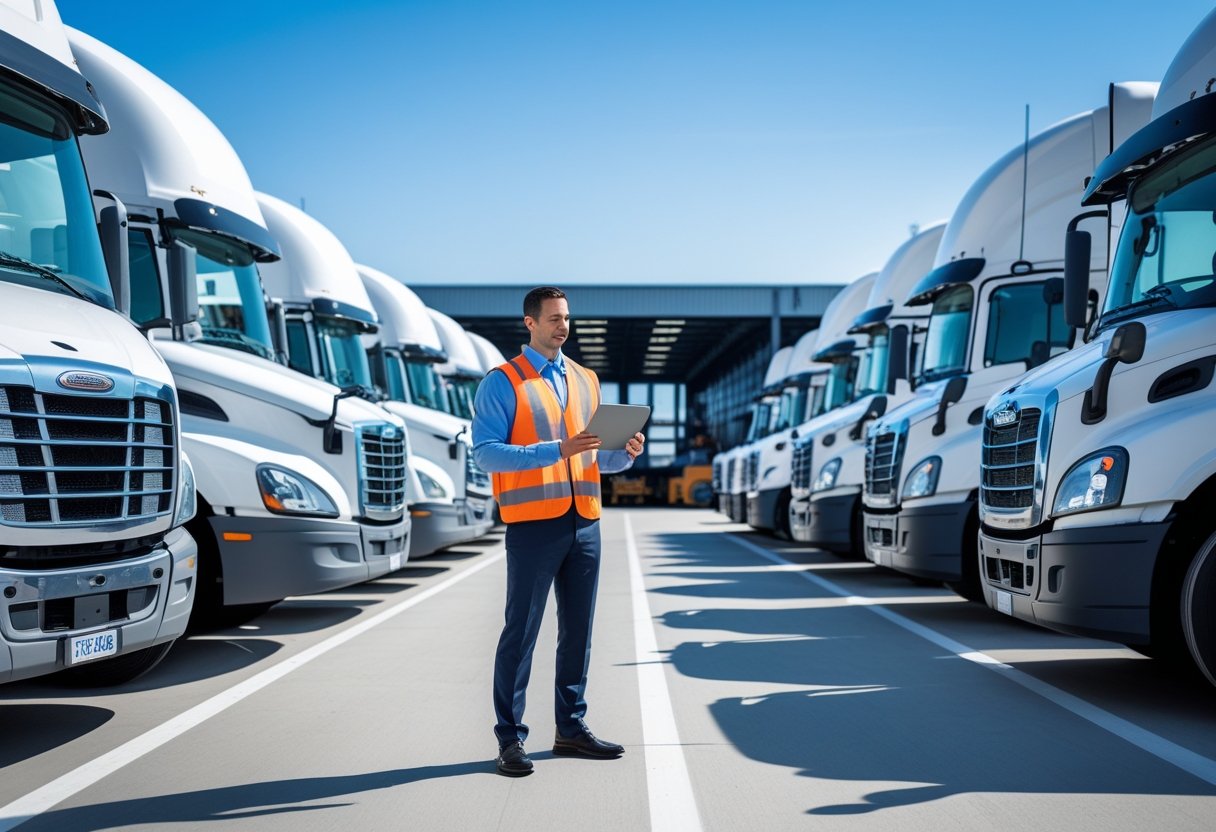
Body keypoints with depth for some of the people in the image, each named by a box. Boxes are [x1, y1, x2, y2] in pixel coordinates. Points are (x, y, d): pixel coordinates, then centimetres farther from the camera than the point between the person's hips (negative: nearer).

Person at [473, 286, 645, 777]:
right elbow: (486, 452, -13)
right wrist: (556, 451, -22)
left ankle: (571, 728, 22)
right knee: (521, 632, -2)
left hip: (584, 522, 6)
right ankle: (510, 739, 6)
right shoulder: (502, 383, -3)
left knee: (578, 630, 11)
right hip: (533, 525, -6)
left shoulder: (586, 381, 15)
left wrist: (626, 453, -4)